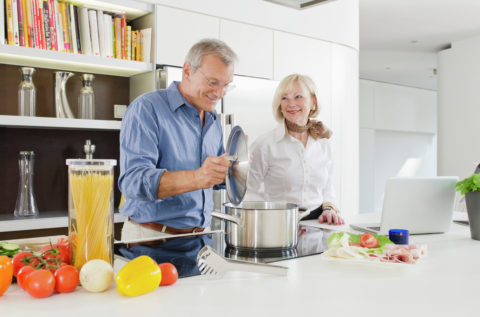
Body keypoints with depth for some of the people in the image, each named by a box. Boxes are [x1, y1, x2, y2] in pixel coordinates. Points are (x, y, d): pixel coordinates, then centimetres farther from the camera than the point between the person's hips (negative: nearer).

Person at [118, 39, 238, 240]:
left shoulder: (213, 120, 15)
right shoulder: (147, 108, -8)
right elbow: (132, 179, -20)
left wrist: (232, 168, 1)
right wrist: (196, 178, -32)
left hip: (199, 237, 6)